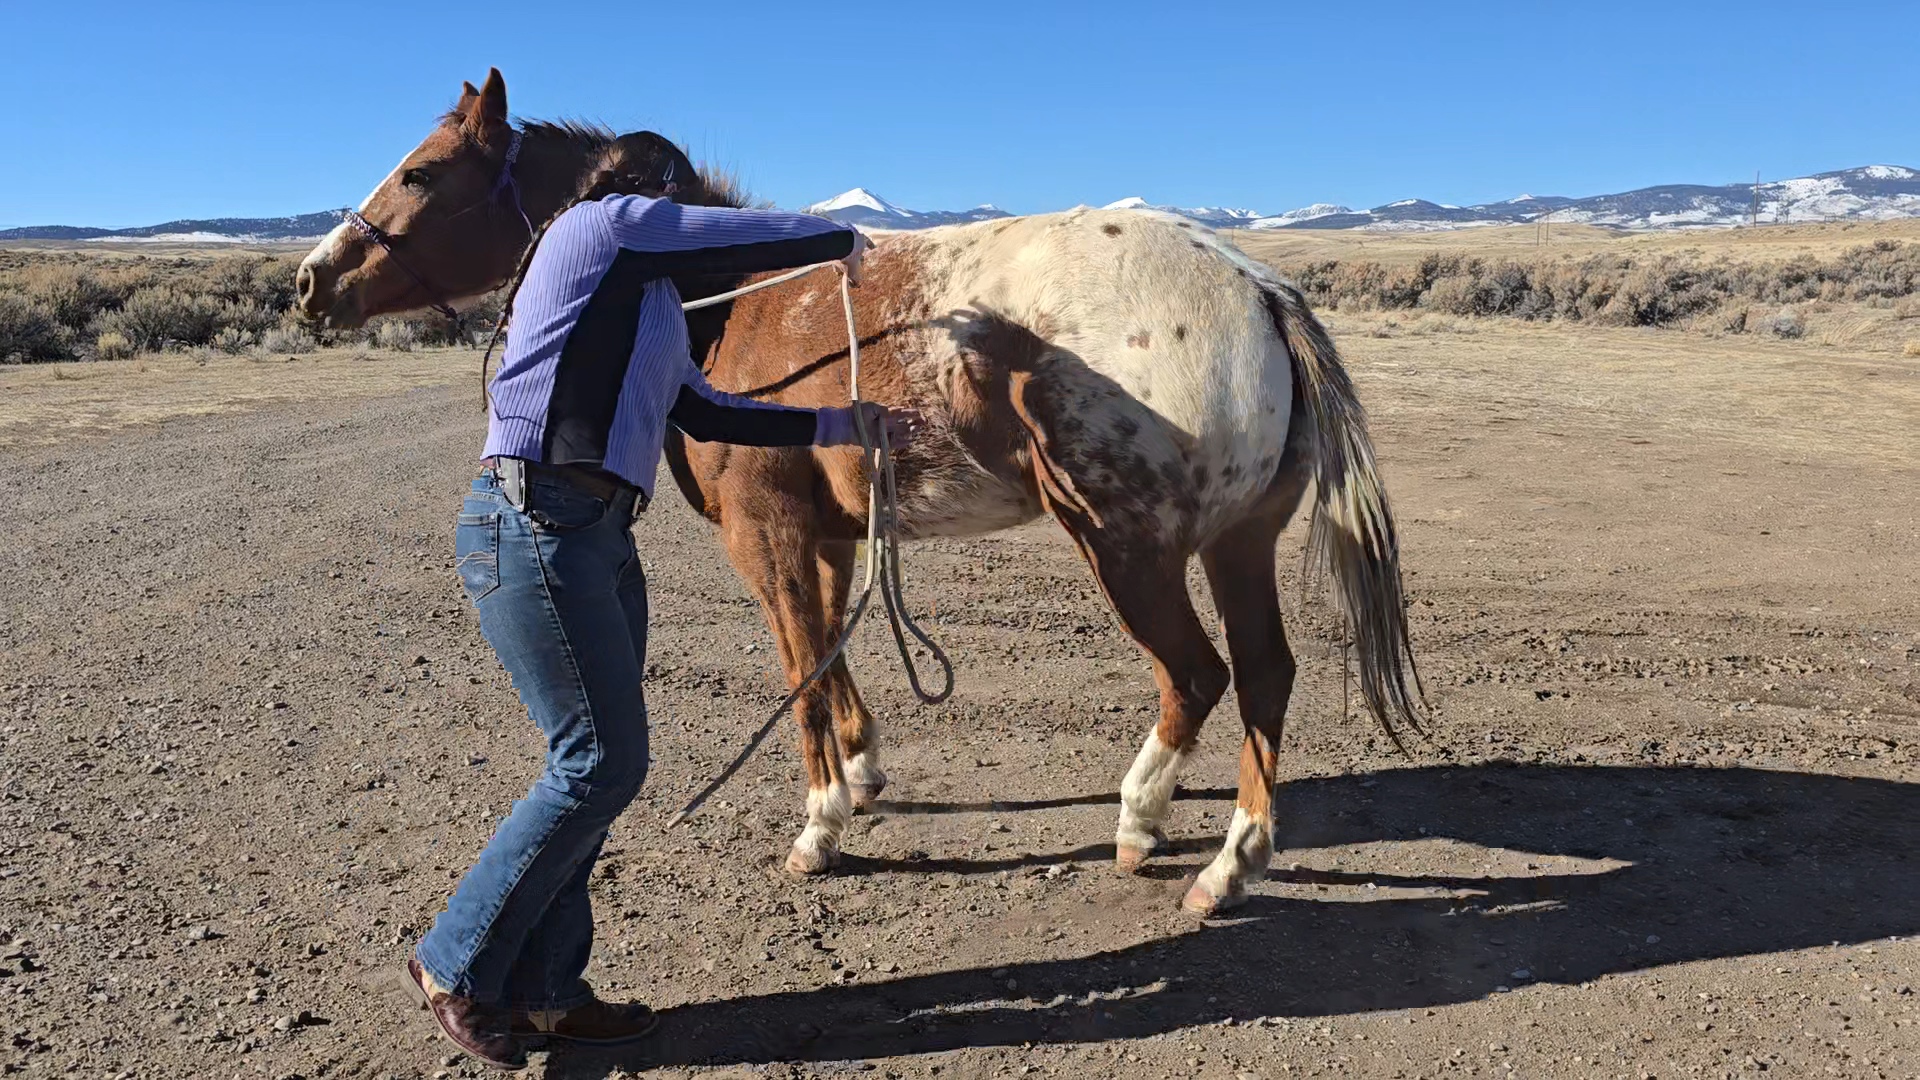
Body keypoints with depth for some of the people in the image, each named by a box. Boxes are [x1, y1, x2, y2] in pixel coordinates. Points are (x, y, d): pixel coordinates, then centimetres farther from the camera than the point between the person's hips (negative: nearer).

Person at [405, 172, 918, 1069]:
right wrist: (842, 241, 19)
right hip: (533, 529, -10)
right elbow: (757, 241, -2)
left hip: (601, 536, 10)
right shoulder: (605, 225, 0)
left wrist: (843, 425, 31)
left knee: (601, 763, 9)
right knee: (601, 761, -6)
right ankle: (457, 968, 11)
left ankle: (541, 990, 21)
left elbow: (710, 415, 30)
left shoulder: (648, 305, 25)